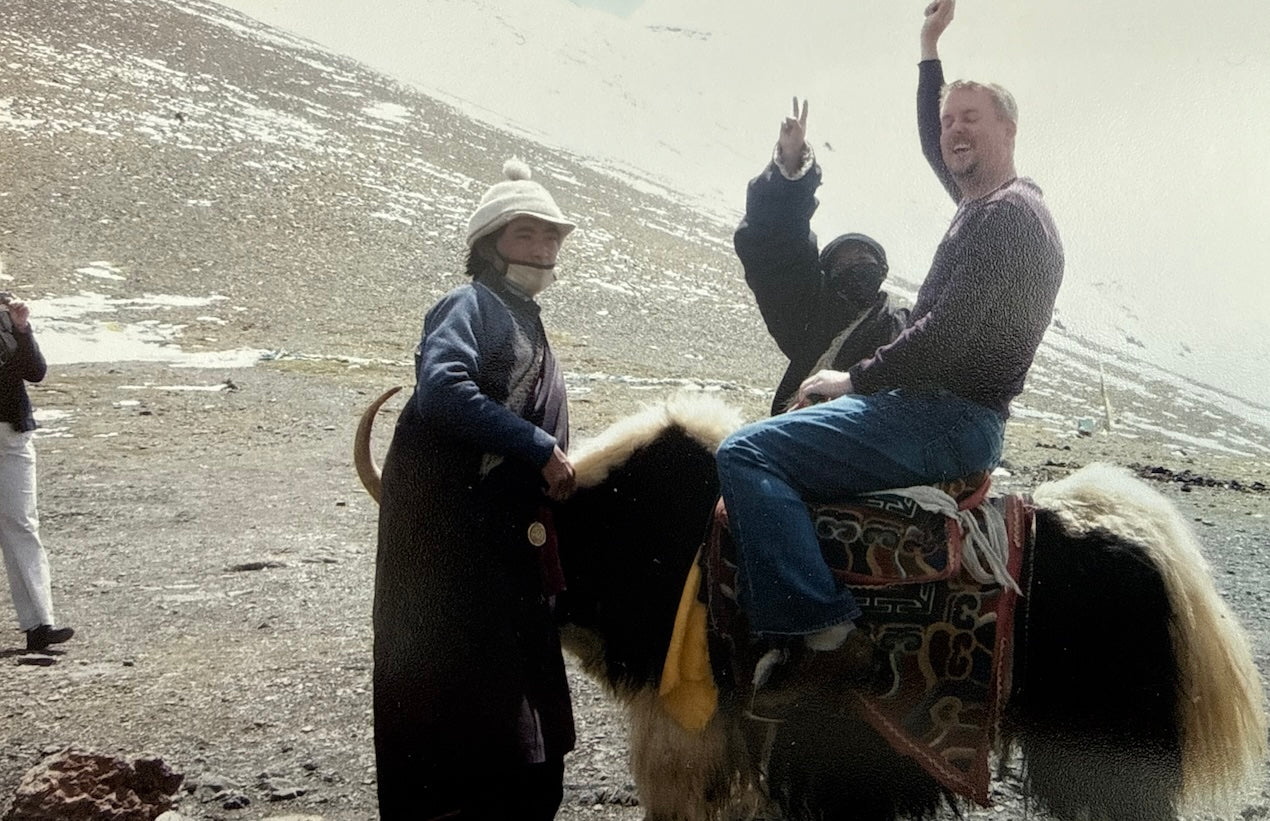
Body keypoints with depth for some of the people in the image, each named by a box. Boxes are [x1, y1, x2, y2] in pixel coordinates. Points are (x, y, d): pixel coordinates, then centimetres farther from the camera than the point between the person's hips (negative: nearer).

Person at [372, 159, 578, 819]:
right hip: (448, 534, -9)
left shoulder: (525, 322, 22)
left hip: (507, 545, 9)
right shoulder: (471, 305, -6)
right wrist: (540, 448, -21)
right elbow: (442, 387, -24)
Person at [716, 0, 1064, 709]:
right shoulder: (984, 201, 17)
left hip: (949, 421, -11)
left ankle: (824, 634, -25)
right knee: (779, 439, 27)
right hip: (944, 415, 11)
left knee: (747, 453, -21)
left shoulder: (1011, 212, -13)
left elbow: (946, 333, -23)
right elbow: (935, 148, 38)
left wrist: (854, 380, -12)